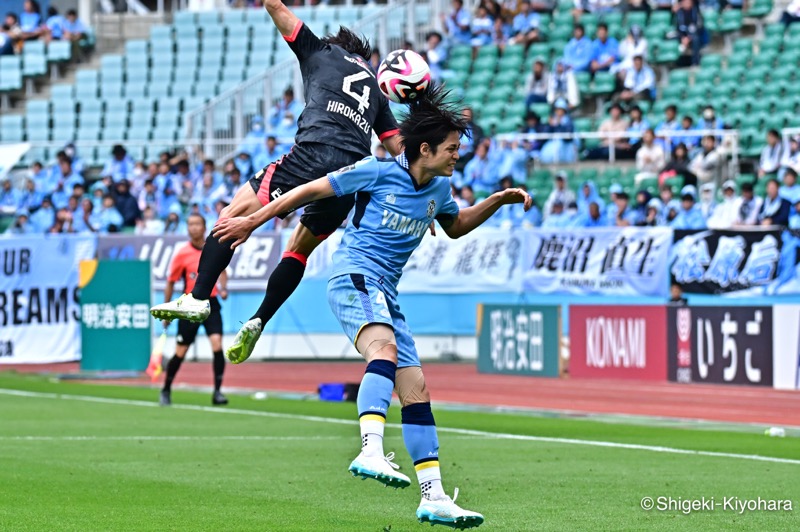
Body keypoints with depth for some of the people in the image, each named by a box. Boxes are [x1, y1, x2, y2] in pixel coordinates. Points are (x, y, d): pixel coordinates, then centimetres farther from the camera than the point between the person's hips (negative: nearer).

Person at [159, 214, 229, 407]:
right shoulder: (182, 255, -6)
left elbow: (222, 271, 20)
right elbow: (170, 283, 2)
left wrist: (223, 288, 1)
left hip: (211, 304, 1)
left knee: (217, 345, -16)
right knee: (180, 353, 4)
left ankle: (217, 392, -10)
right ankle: (166, 391, 24)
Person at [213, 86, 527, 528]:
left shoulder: (439, 188, 13)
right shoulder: (378, 172, -7)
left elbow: (456, 226, 35)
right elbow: (311, 190, 1)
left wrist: (498, 201, 19)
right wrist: (252, 222, 5)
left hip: (385, 294, 8)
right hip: (354, 278, -8)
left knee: (415, 389, 2)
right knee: (386, 348, -36)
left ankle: (433, 497, 4)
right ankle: (371, 452, -55)